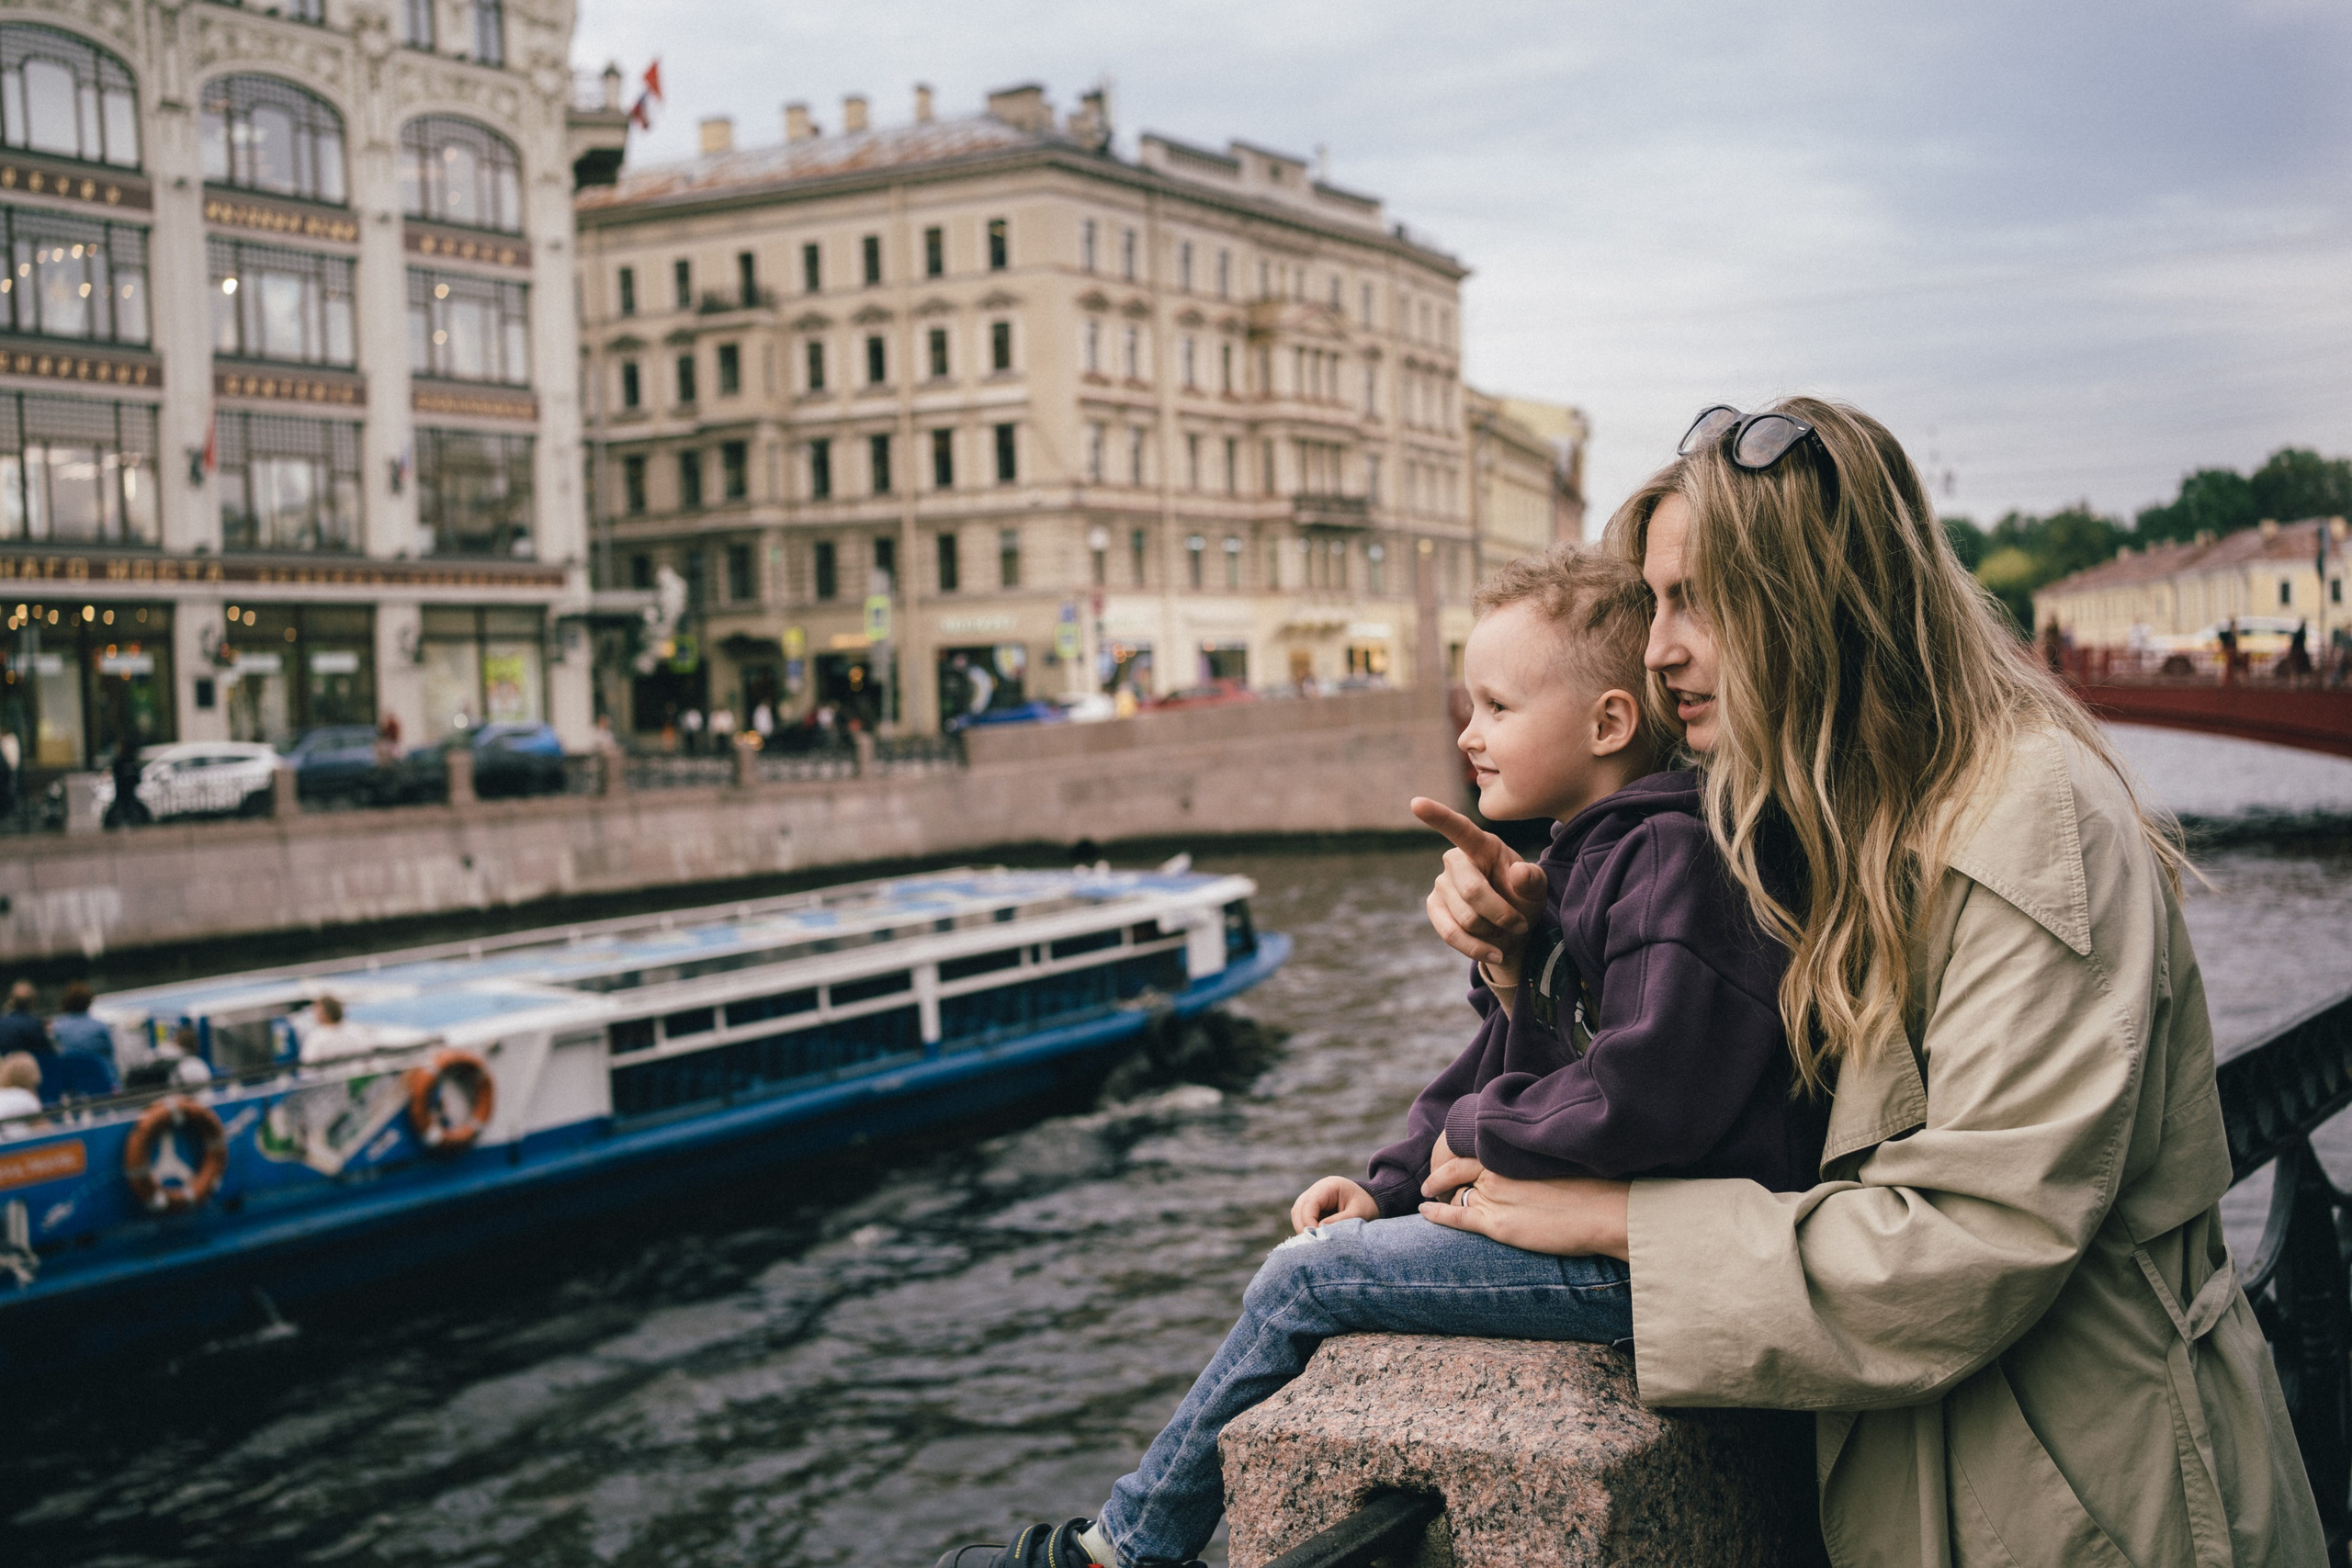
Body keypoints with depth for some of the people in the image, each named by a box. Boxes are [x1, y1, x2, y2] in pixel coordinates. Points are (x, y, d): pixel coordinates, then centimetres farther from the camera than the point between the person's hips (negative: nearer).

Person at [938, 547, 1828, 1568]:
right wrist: (1394, 1183, 7)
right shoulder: (1584, 862, 15)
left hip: (1656, 1255, -10)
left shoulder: (1666, 859, -19)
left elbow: (1647, 1094, -29)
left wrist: (1478, 1132, -13)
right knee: (1340, 1239, 9)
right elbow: (1513, 1065, 19)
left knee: (1304, 1280, -8)